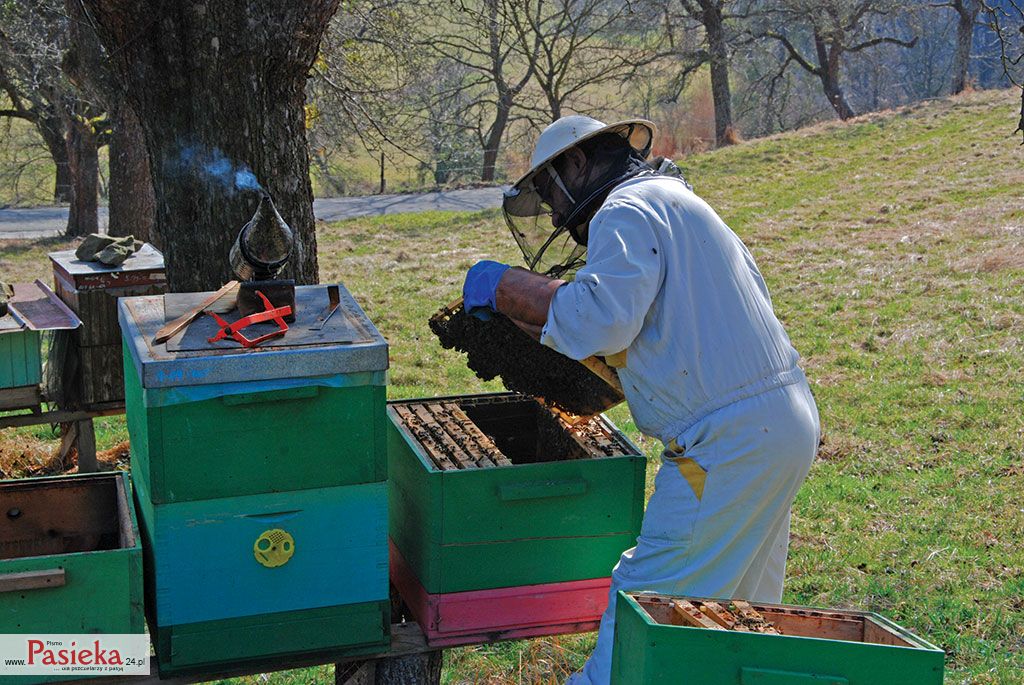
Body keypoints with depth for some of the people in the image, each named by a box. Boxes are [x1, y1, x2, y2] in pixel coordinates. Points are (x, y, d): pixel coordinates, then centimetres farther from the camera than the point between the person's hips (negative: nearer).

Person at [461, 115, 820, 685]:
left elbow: (601, 320, -24)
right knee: (740, 602, 22)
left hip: (731, 440, -10)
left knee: (646, 598, -4)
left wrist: (505, 287, -13)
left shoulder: (626, 211, -9)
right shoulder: (677, 201, 22)